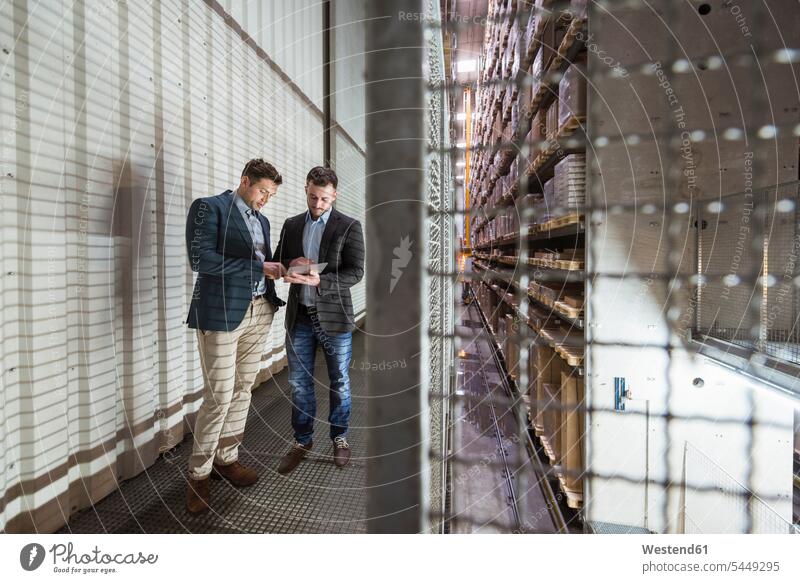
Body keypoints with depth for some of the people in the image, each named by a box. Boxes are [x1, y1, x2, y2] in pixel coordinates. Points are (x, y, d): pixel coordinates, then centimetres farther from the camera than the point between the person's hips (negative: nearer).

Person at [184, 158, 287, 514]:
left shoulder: (262, 220, 19)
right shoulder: (210, 208, -3)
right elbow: (201, 259, -15)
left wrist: (276, 270, 0)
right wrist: (258, 267, -15)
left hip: (259, 312, 7)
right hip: (222, 313, -7)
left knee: (242, 390, 10)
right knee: (219, 395, -5)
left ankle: (226, 458, 26)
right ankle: (199, 473, 12)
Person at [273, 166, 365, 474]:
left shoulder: (349, 226, -5)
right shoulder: (291, 225, 8)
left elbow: (356, 272, -12)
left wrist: (318, 280, -26)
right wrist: (291, 263, -10)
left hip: (334, 316, -3)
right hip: (299, 317, 3)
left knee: (339, 383, 10)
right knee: (299, 383, 10)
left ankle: (340, 437, 28)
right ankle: (302, 440, 27)